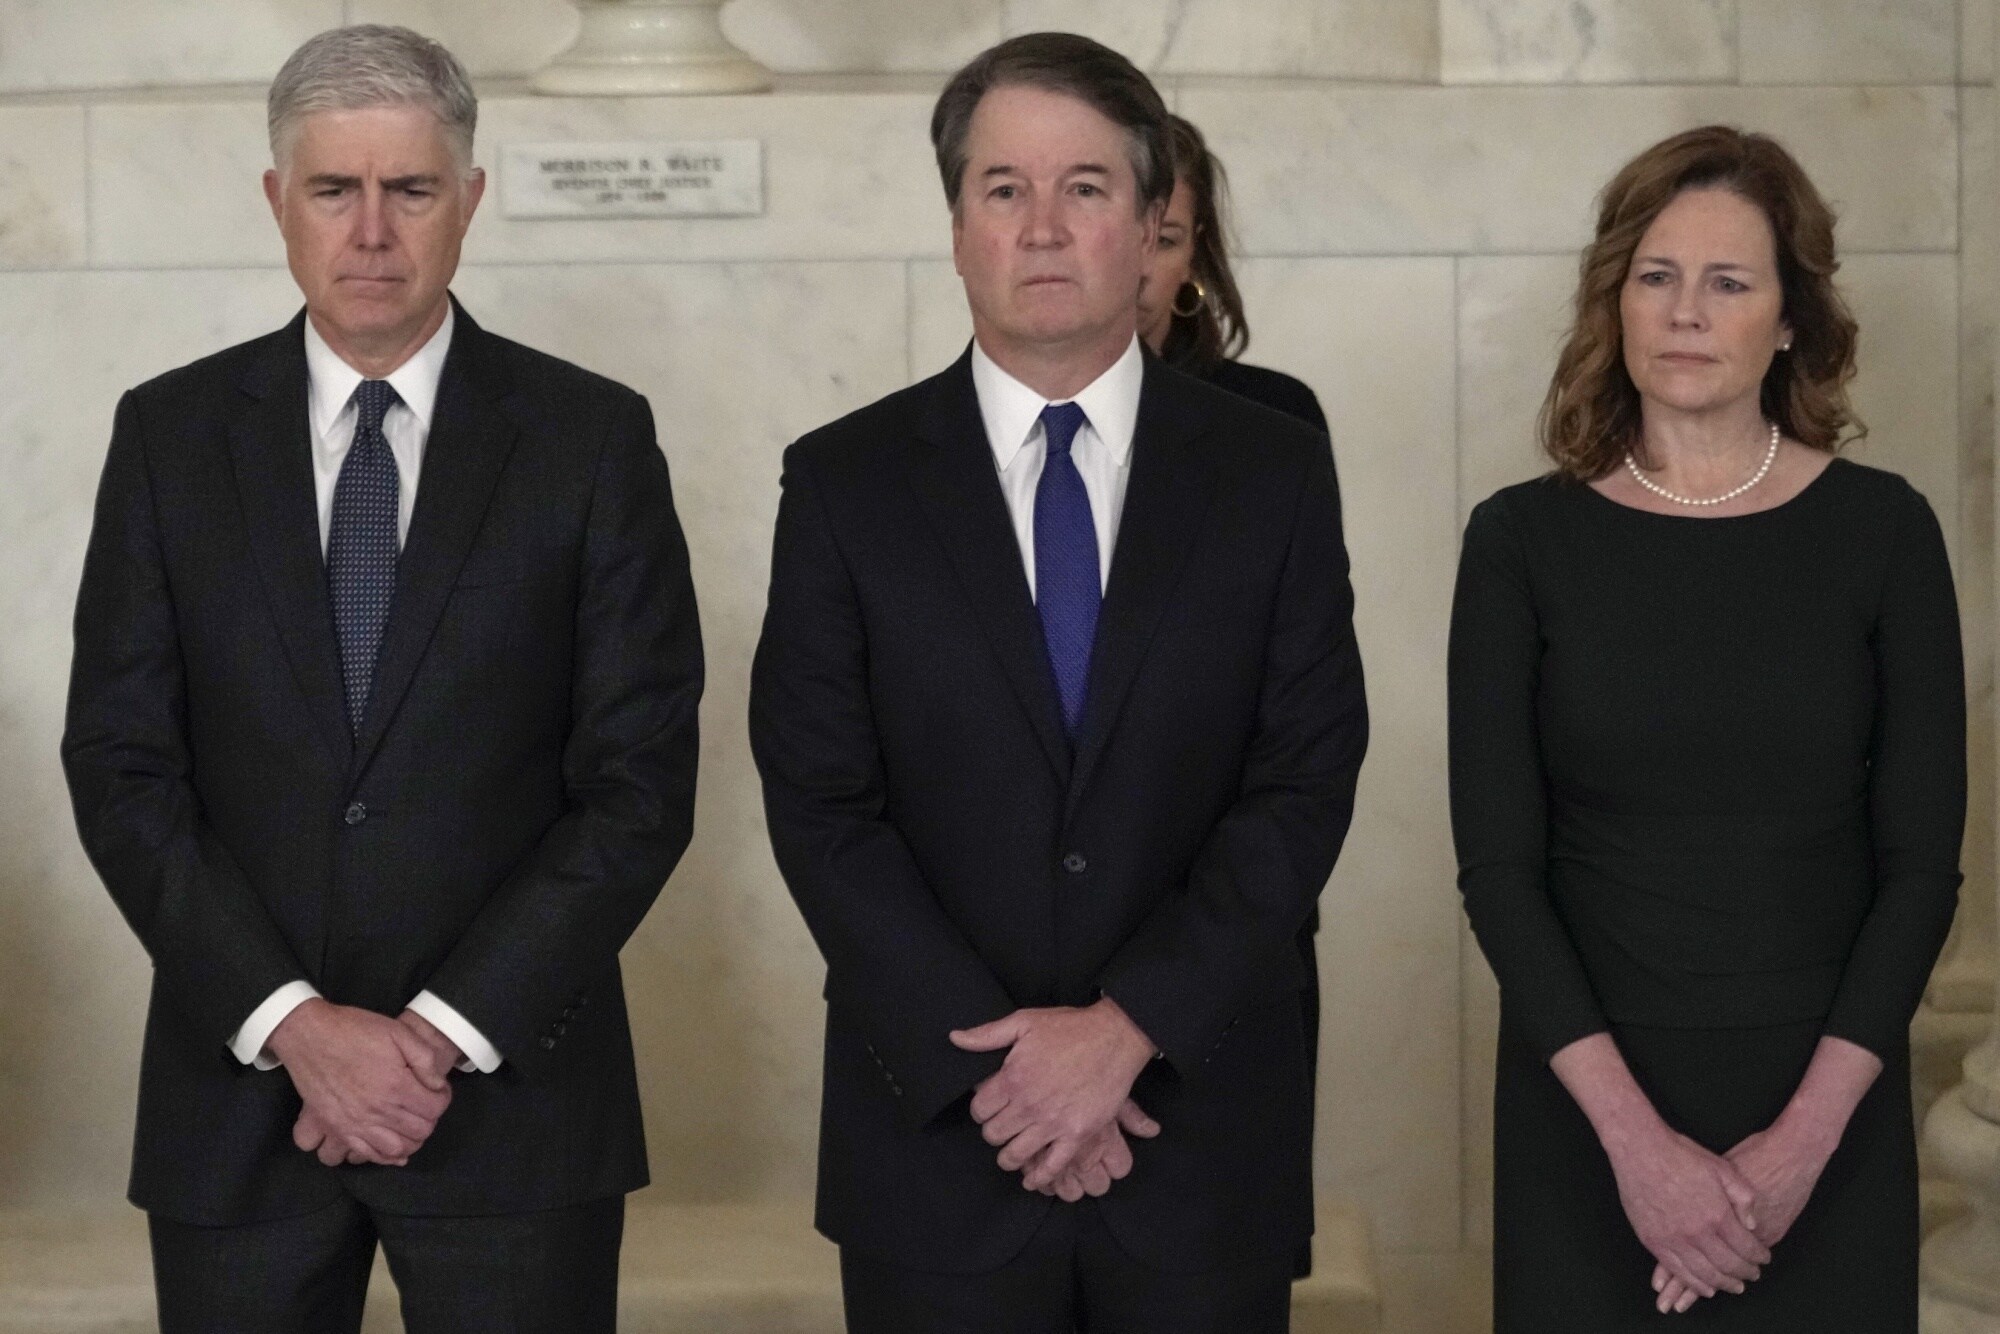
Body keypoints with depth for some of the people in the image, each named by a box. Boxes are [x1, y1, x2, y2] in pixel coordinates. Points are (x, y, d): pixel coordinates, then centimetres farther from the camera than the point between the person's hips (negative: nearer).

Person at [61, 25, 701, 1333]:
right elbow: (121, 767, 0)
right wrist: (293, 1022, -11)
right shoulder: (171, 433, 4)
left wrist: (446, 1029, -11)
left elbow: (643, 780, -3)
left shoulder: (592, 437, 0)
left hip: (511, 1087, -1)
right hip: (237, 1086, 1)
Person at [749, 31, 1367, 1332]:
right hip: (938, 1135, 0)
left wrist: (1125, 1028, -13)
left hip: (1205, 1133, 1)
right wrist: (993, 1059, -12)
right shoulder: (846, 483, 1)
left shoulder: (1274, 473, 2)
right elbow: (822, 809, -4)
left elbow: (1308, 785, -4)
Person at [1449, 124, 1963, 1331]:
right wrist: (1632, 1130, -14)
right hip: (1587, 1106, 0)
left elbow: (1922, 860, -3)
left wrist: (1803, 1135, -12)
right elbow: (1498, 862, -5)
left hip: (1827, 1109, 0)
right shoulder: (1525, 540, -2)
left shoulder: (1882, 532, -2)